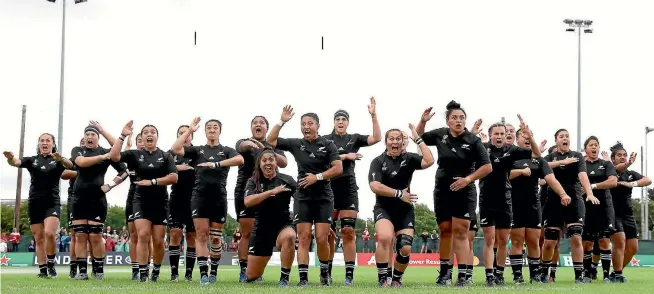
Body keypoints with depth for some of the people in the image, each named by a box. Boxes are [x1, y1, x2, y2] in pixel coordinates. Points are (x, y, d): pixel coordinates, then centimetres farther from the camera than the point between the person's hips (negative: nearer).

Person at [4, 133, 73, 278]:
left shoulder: (58, 161, 3)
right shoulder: (32, 160, 8)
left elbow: (70, 165, -18)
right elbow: (16, 162, -10)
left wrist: (61, 159, -42)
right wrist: (10, 157, -36)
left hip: (52, 203, -3)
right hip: (34, 204, 3)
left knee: (49, 233, -21)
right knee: (39, 238, 4)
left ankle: (51, 264, -3)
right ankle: (43, 270, 10)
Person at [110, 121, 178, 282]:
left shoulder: (166, 156, 4)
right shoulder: (135, 154, 4)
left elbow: (174, 178, -7)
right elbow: (113, 156, -10)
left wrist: (152, 182, -12)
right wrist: (122, 136, -12)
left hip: (160, 203, 1)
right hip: (141, 201, -1)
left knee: (158, 241, 2)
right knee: (143, 236, -16)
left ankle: (156, 272, 22)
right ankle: (142, 274, -13)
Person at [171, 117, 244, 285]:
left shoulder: (226, 150, 9)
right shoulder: (197, 150, 12)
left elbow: (240, 159, -12)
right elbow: (175, 149, -2)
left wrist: (216, 164, -19)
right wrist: (189, 130, -2)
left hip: (219, 198, 0)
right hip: (199, 197, 0)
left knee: (216, 237, 6)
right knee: (201, 235, -6)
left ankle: (214, 271, 21)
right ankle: (203, 273, -7)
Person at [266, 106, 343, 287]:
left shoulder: (328, 145, 0)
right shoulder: (296, 144, 6)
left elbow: (338, 168, -7)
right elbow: (270, 141, 7)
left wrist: (317, 177, -14)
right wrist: (282, 122, -3)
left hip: (324, 198, -2)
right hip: (302, 197, 2)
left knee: (322, 239, -4)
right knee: (304, 238, -4)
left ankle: (325, 273, 19)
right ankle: (303, 278, -4)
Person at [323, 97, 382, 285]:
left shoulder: (354, 139, 9)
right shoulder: (325, 140, 9)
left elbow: (376, 138, -6)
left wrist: (373, 115, -13)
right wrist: (345, 156, -11)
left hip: (348, 188, 0)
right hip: (329, 187, 0)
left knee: (348, 231, -6)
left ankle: (349, 275, -7)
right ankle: (327, 273, 8)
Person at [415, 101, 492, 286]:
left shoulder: (473, 141, -11)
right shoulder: (440, 135, -1)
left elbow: (487, 167, -10)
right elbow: (419, 138, 15)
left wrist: (468, 179, -19)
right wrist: (422, 121, -3)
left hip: (464, 192, -3)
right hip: (442, 191, 3)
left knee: (460, 232, -8)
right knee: (445, 231, 11)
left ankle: (462, 277, -10)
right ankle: (445, 271, 23)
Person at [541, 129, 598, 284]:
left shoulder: (577, 156, 6)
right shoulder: (550, 157, 11)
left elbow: (583, 175, -11)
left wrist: (589, 193, -27)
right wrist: (563, 161, -18)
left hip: (574, 201, -1)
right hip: (554, 201, 1)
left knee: (576, 238, -13)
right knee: (549, 241, 1)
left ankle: (579, 275, -8)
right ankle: (544, 273, 20)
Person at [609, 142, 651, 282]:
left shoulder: (631, 174, 12)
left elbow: (648, 180, -5)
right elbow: (616, 169, -26)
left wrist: (632, 184, -22)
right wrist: (627, 164, -48)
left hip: (628, 214, 6)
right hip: (613, 213, -6)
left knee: (632, 247, 3)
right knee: (620, 241, -21)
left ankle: (615, 273, 20)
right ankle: (617, 274, -12)